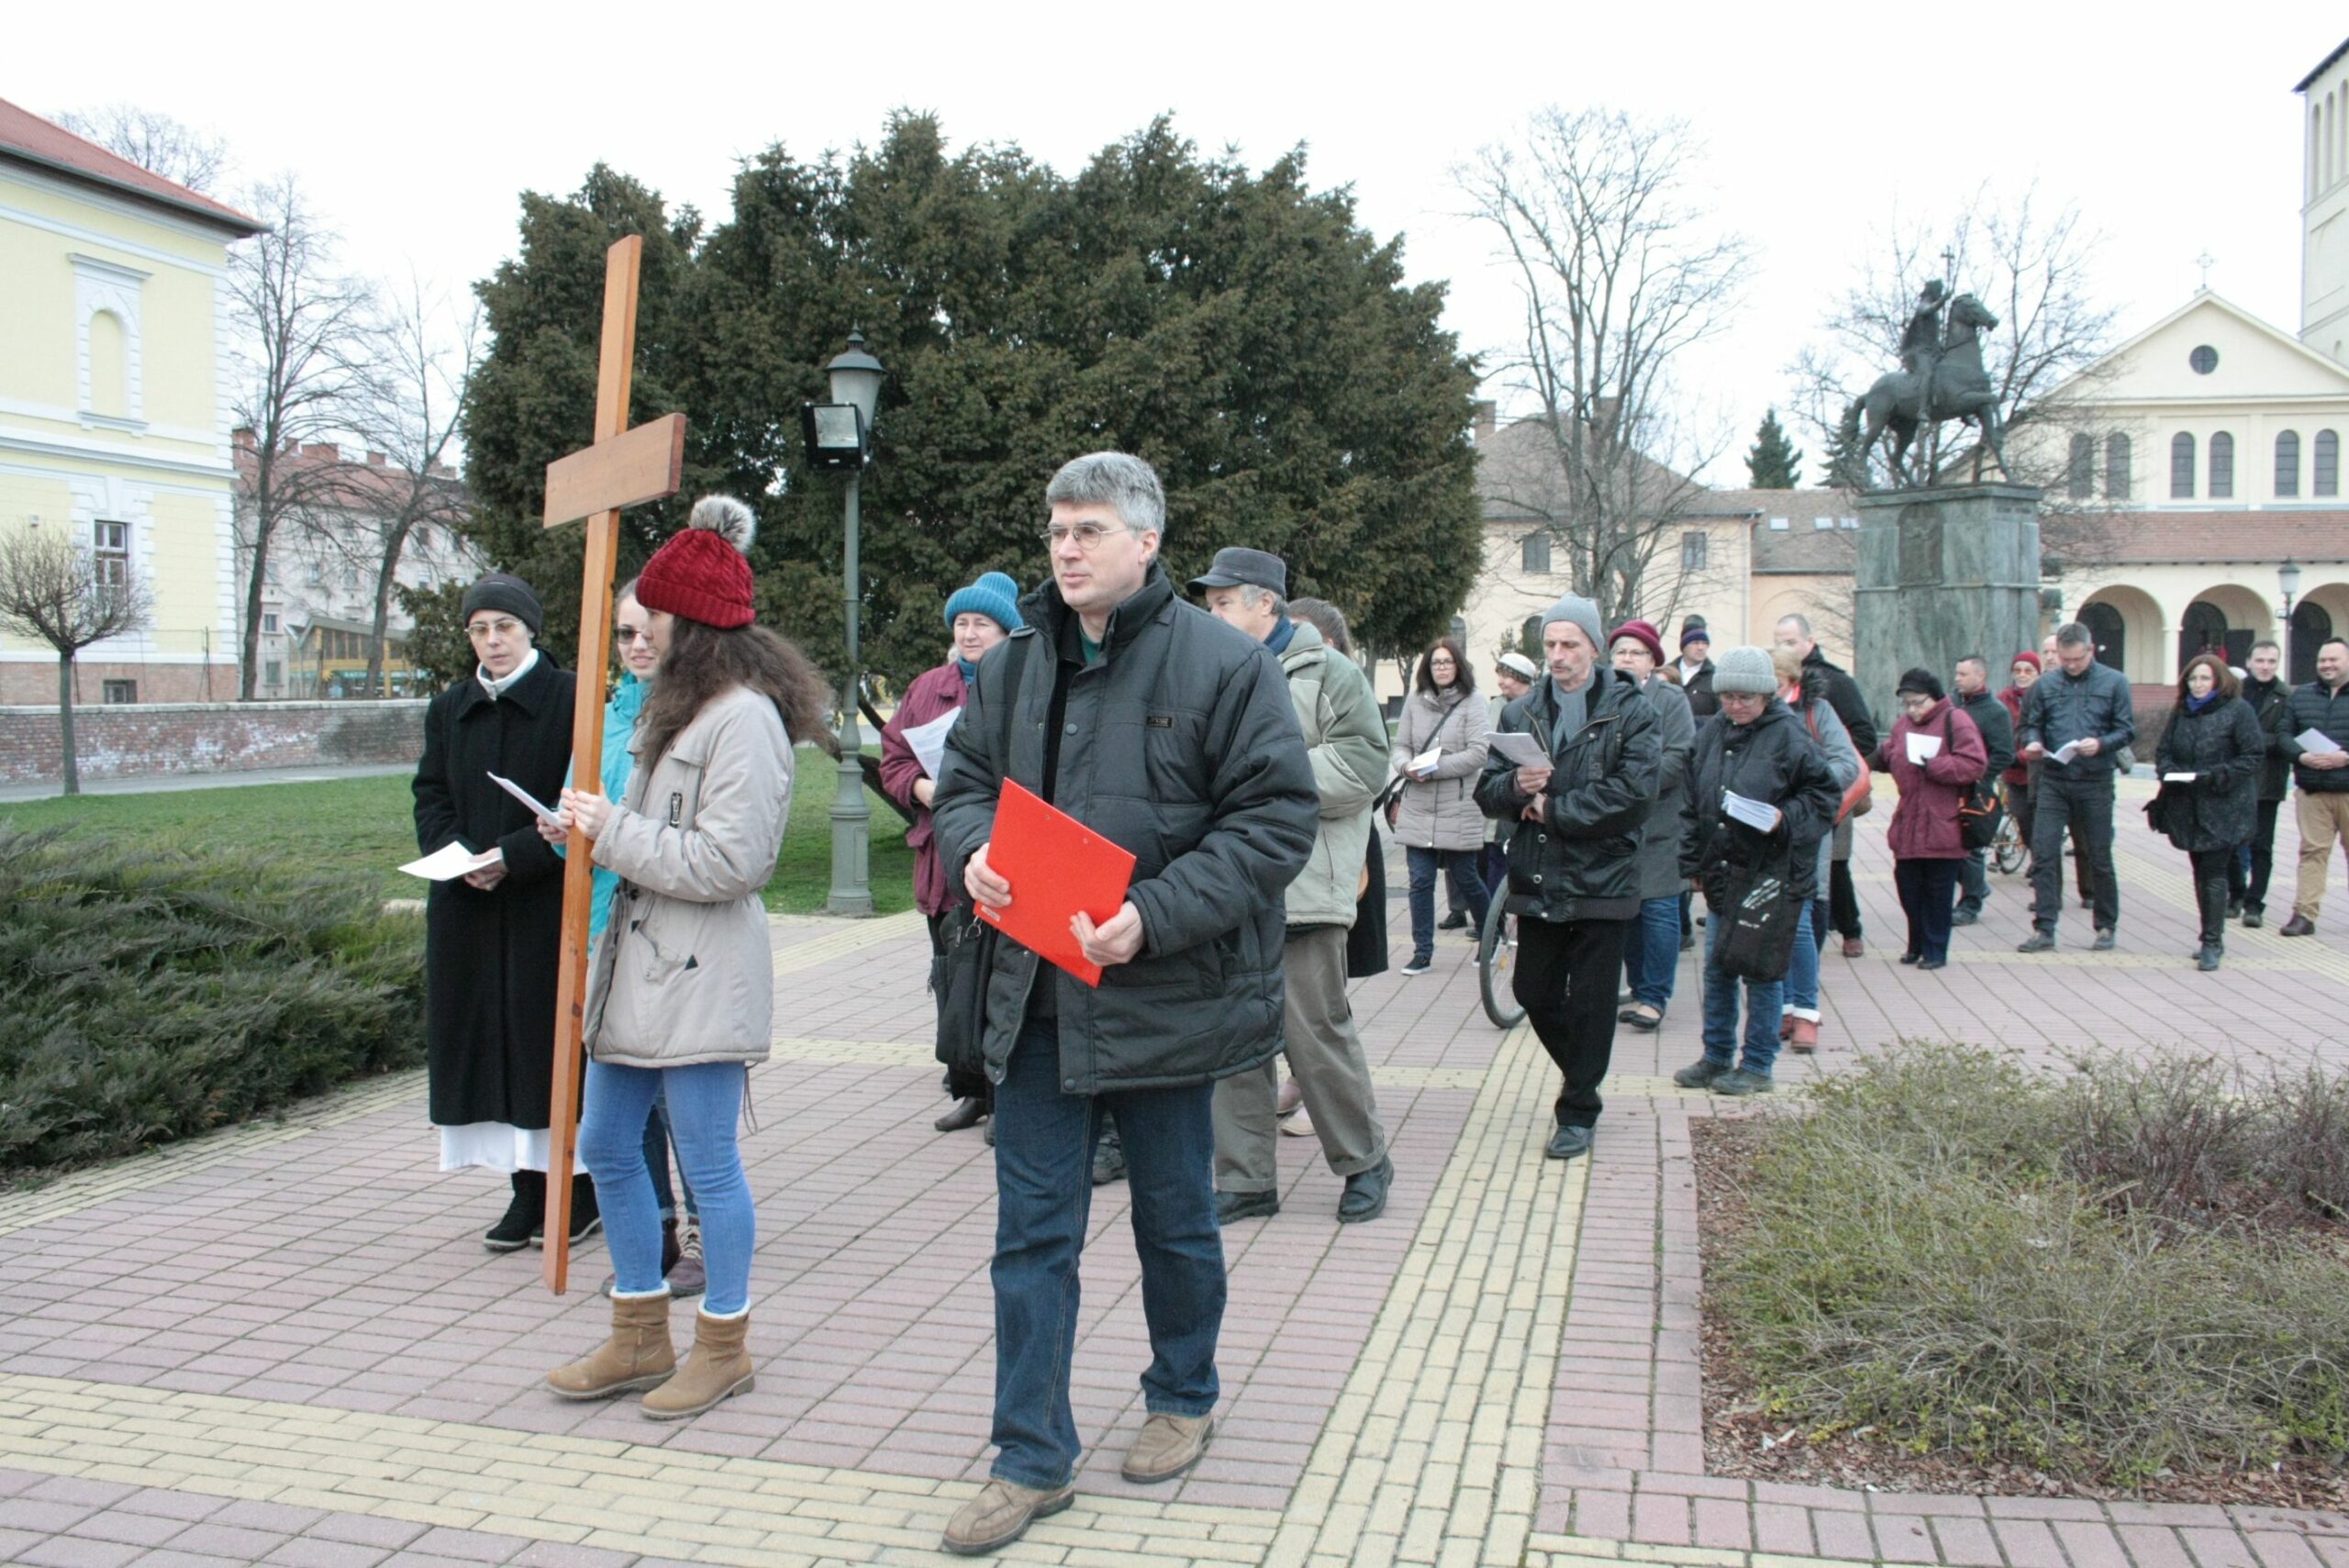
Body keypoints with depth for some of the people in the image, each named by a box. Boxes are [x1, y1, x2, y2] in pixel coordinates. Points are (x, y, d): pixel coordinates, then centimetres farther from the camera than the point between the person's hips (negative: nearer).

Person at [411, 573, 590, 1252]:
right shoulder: (449, 710, 13)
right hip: (468, 907, 6)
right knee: (490, 1039, 6)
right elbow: (430, 797, 10)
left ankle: (578, 1192, 8)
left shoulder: (571, 700, -5)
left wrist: (512, 857, -18)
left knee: (551, 1038, -2)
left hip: (548, 906, -5)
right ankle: (528, 1190, 15)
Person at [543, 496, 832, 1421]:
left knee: (708, 1164, 2)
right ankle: (641, 1339, 30)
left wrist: (614, 831, -15)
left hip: (701, 978, -10)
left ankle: (724, 1347, 19)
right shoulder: (680, 704, 16)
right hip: (640, 962, 11)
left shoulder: (744, 719, -16)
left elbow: (726, 861, -22)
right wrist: (596, 827, 6)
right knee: (606, 1147, 16)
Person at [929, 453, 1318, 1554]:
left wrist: (1155, 916, -24)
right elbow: (963, 786, 13)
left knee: (1176, 1219, 16)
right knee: (1031, 1230, 7)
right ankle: (1032, 1459, 19)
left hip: (1165, 998, -4)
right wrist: (972, 850, -12)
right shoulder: (1013, 668, 6)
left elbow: (1276, 819, -14)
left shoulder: (1225, 665, -10)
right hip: (1036, 997, 4)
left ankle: (1183, 1399, 40)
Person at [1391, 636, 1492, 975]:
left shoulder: (1471, 703, -5)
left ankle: (1489, 935, 33)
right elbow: (1400, 745, 9)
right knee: (1420, 880, 2)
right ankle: (1422, 953, 12)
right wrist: (1406, 765, -13)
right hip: (1417, 808, 3)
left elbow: (1478, 754, -12)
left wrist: (1436, 768, -18)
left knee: (1464, 878, 8)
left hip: (1458, 810, -3)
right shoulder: (1415, 701, 6)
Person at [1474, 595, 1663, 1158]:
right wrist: (1515, 786, -17)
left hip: (1602, 881, -4)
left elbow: (1635, 791, -17)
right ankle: (1580, 1076, 36)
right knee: (1534, 993, 12)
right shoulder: (1521, 714, 9)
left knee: (1590, 1003, 3)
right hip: (1537, 880, 4)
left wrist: (1553, 809, -14)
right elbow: (1487, 792, 7)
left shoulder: (1630, 711, -4)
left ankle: (1578, 1111, 17)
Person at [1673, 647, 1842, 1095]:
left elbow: (1826, 795, -6)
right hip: (1721, 873, 6)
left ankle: (1758, 1066, 14)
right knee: (1717, 969, 12)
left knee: (1761, 971, 2)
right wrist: (1692, 861, 11)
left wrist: (1785, 818, -21)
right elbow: (1692, 803, 14)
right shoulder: (1711, 733, 8)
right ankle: (1717, 1057, 25)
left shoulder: (1789, 735, -9)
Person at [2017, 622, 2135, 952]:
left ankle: (2107, 926, 23)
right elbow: (2031, 724, 11)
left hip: (2095, 782, -1)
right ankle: (2044, 928, 1)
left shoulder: (2114, 682, 0)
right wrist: (2032, 743, -10)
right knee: (2043, 853, -5)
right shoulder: (2044, 683, 4)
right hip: (2052, 780, 1)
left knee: (2099, 858, 8)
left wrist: (2101, 744, -19)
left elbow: (2127, 729, -1)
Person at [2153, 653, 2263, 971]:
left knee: (2214, 873, -9)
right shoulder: (2180, 712, 12)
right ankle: (2212, 938, 22)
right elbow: (2162, 752, 15)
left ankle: (2212, 943, -6)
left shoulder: (2238, 710, -5)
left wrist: (2216, 776, -19)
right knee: (2201, 873, 12)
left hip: (2224, 808, -6)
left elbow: (2254, 757, -9)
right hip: (2188, 808, 6)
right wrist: (2169, 771, -6)